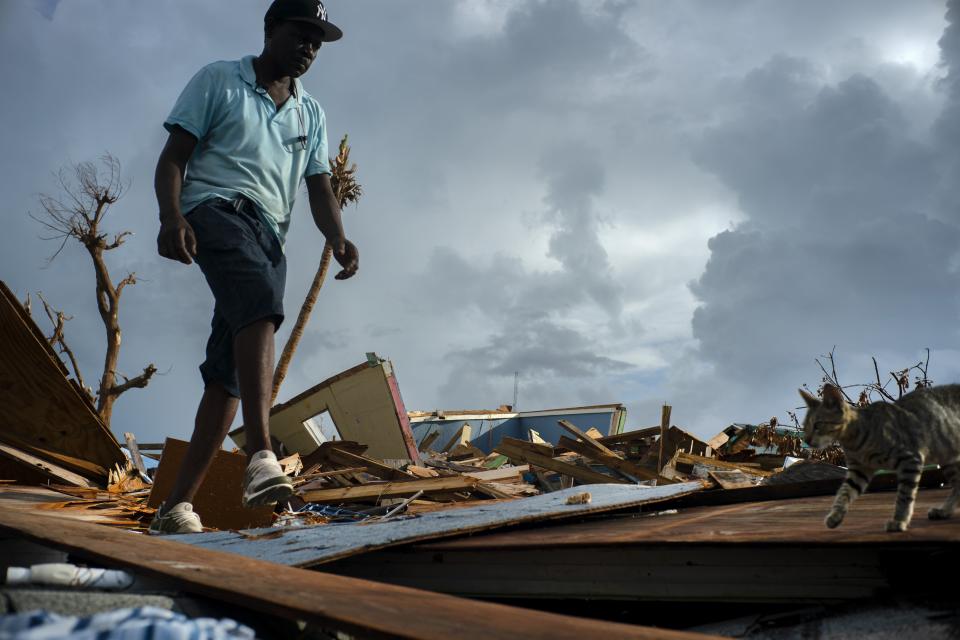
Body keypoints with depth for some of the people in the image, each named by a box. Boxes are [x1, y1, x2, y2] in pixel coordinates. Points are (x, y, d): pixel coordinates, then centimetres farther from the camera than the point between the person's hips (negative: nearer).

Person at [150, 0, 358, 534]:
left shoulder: (311, 113, 24)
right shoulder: (218, 81, 12)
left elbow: (320, 189, 15)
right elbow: (172, 158, 4)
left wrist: (338, 239, -7)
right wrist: (171, 215, -17)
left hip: (270, 235, 5)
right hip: (216, 209, -5)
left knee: (228, 375, -4)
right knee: (262, 304, -36)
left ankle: (177, 506, -2)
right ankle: (261, 454, -47)